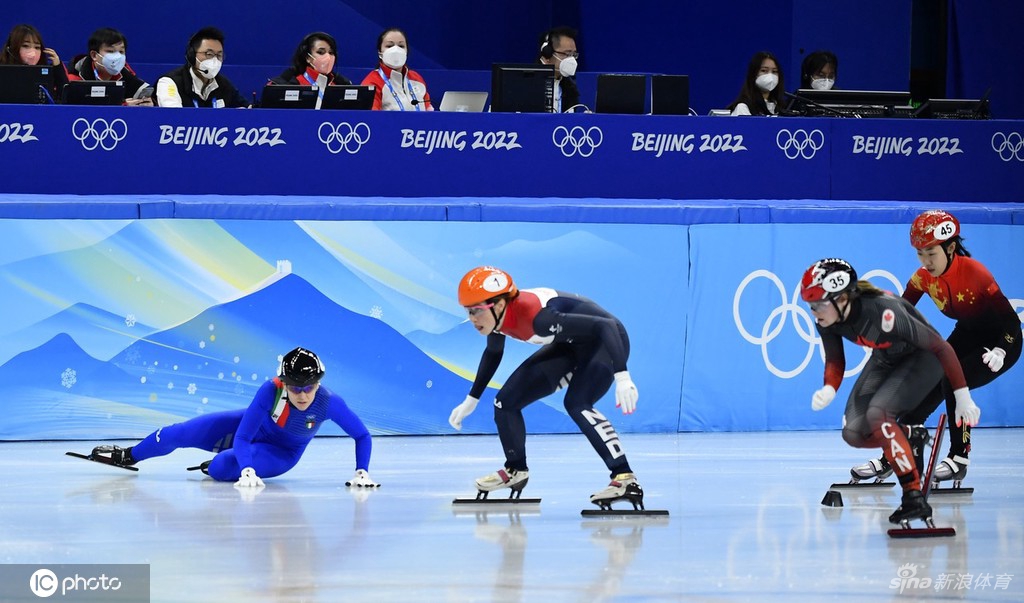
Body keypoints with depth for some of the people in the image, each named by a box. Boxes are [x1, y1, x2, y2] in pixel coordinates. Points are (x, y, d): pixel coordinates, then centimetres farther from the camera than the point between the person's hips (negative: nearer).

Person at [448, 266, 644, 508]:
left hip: (606, 342, -9)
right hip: (571, 347, 9)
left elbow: (606, 326, -39)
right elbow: (493, 352, 13)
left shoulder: (536, 317, -37)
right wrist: (472, 400, 20)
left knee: (576, 403, -33)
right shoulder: (498, 317, -12)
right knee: (506, 401, 6)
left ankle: (625, 479, -33)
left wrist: (622, 376, -48)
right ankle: (516, 471, 28)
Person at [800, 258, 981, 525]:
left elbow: (941, 347, -30)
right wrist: (829, 389, -24)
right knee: (854, 432, -7)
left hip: (924, 359, -7)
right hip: (885, 360, 7)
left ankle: (915, 499, -26)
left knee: (877, 413, -29)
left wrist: (963, 397, -25)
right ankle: (911, 440, 22)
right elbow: (835, 361, -1)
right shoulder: (827, 320, -18)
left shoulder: (882, 311, -38)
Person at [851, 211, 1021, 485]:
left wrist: (999, 351, -36)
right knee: (929, 390, -4)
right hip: (966, 337, 6)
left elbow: (1010, 319, -26)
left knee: (953, 382, -27)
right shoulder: (922, 278, -13)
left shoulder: (975, 273, -30)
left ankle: (959, 457, -15)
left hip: (1001, 340, -6)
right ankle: (890, 458, 6)